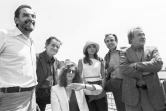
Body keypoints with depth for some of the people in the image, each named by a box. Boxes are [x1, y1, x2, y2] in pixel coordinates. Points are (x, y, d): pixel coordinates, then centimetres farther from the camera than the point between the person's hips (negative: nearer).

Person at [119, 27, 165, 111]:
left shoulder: (152, 49, 7)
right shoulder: (125, 52, 4)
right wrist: (143, 73, -14)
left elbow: (158, 64, -11)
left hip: (152, 92, 1)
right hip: (132, 94, -1)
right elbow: (123, 68, -12)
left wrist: (136, 65, -13)